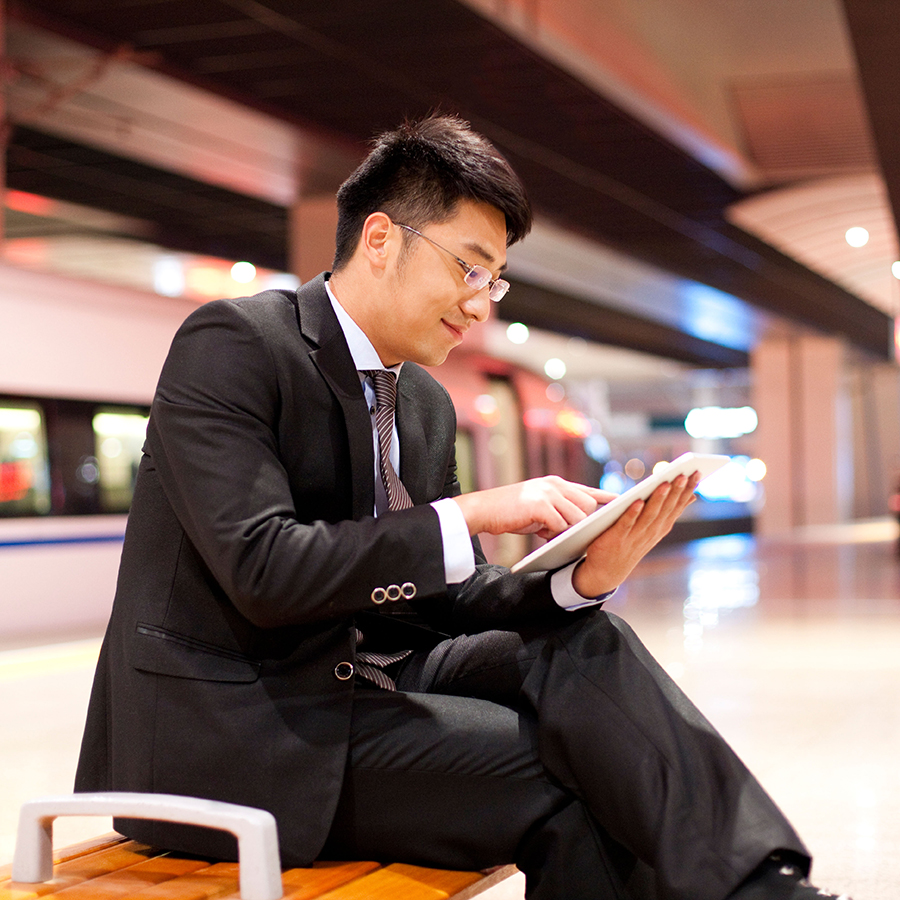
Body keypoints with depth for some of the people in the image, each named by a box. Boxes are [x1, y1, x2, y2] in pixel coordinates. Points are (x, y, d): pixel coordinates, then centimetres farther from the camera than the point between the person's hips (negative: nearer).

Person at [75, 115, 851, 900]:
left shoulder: (427, 404, 11)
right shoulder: (230, 343, -12)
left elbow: (448, 603, 9)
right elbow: (263, 571, -23)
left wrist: (583, 580, -10)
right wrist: (470, 515, -24)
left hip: (362, 685, 7)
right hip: (226, 729, -7)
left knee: (581, 647, -14)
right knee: (564, 776, -20)